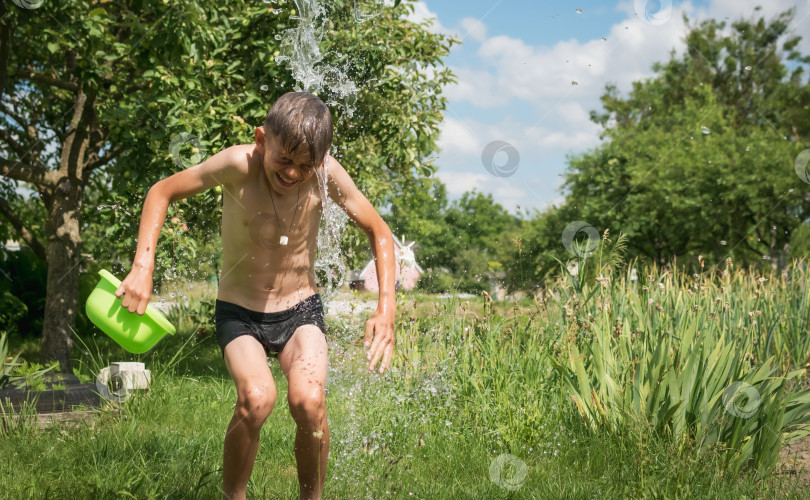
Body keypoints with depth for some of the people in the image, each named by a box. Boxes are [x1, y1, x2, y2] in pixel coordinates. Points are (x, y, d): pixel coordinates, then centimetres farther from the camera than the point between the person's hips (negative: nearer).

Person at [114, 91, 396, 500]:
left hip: (301, 311, 1)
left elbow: (378, 230, -1)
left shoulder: (326, 174, -16)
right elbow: (162, 193, -8)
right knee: (257, 398, -29)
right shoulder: (239, 165, -21)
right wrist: (142, 267, -19)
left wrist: (386, 307, -11)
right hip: (239, 313, -1)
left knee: (309, 401, -26)